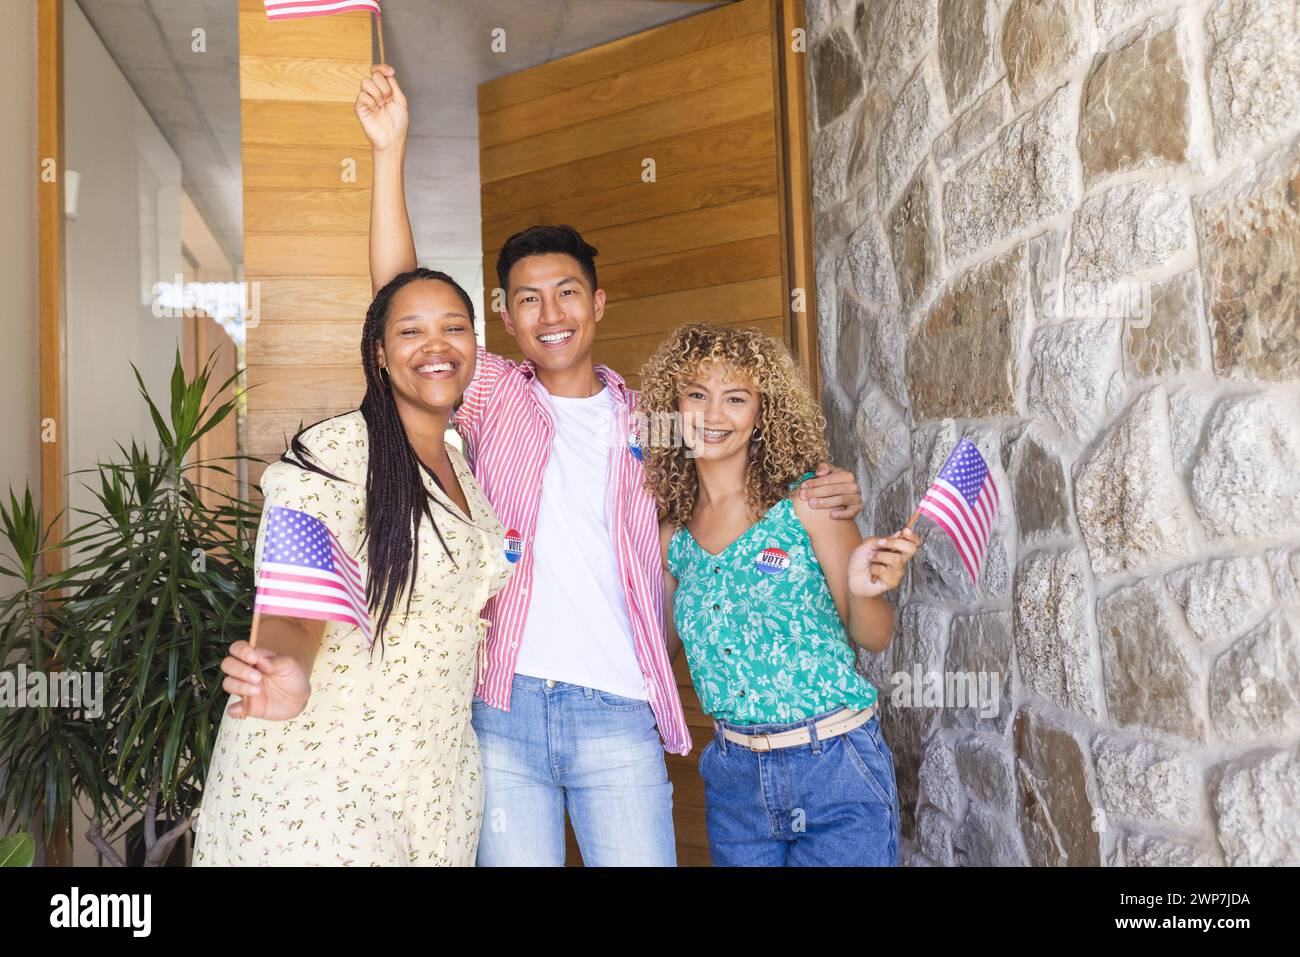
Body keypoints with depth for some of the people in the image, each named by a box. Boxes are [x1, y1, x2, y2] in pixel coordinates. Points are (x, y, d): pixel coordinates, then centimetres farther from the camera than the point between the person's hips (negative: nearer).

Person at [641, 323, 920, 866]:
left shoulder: (806, 501, -9)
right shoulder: (670, 535, 2)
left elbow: (873, 639, -4)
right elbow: (660, 646, 14)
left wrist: (864, 591, -24)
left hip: (835, 767, -3)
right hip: (733, 776, 4)